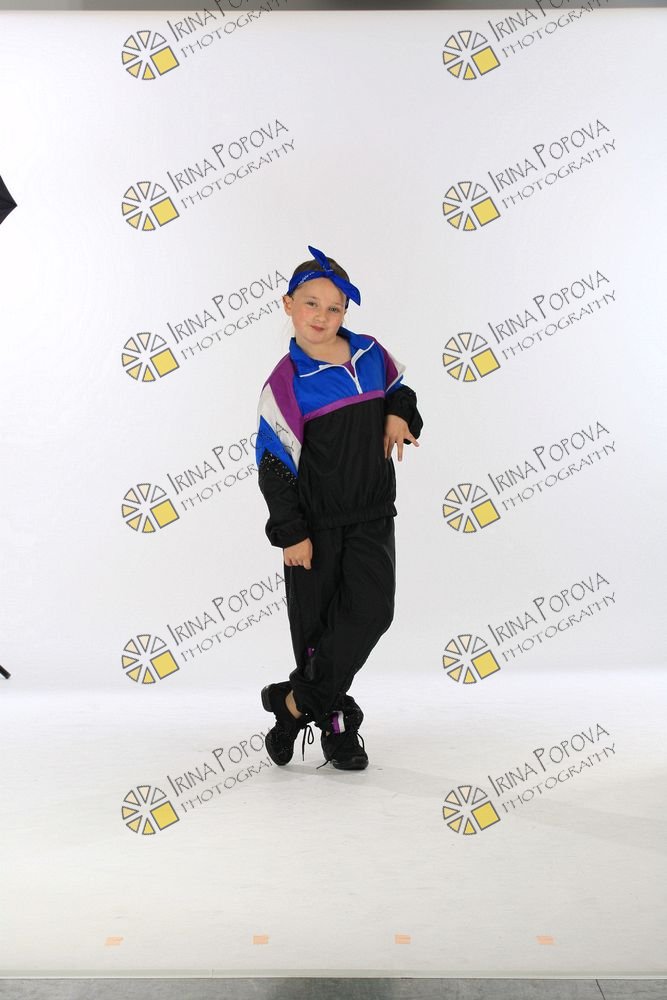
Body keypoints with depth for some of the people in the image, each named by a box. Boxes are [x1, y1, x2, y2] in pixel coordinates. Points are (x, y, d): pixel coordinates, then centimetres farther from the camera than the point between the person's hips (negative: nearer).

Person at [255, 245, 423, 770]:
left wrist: (400, 414, 1)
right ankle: (334, 724, 25)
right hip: (315, 523, -3)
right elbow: (275, 465, -11)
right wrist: (291, 534, -13)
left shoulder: (370, 352, 3)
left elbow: (399, 388, 24)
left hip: (372, 515, 4)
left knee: (372, 610, -11)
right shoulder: (286, 382, -10)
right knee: (315, 625, 6)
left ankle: (297, 701, 5)